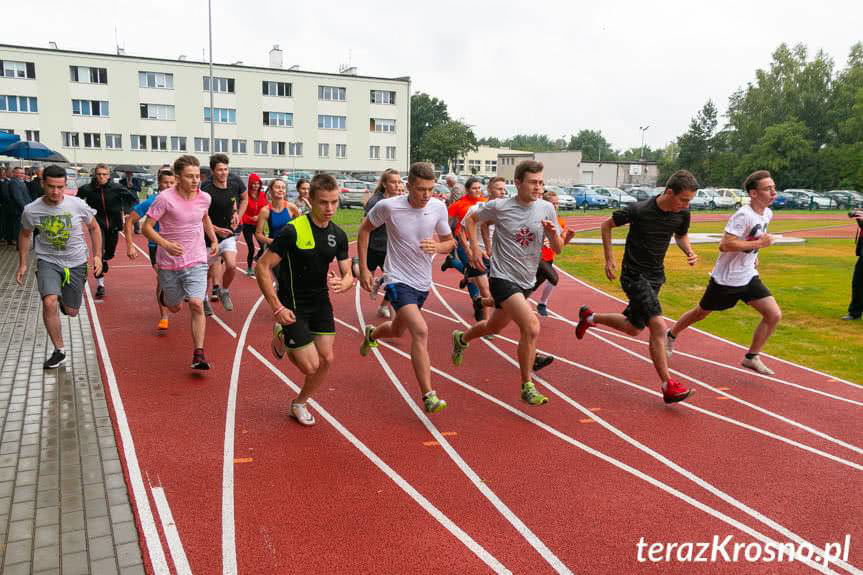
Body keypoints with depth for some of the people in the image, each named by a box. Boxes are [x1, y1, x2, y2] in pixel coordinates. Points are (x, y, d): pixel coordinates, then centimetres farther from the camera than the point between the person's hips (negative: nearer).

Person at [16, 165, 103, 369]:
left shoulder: (77, 205, -13)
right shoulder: (31, 210, -10)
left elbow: (94, 228, 4)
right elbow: (25, 235, 9)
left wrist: (97, 256, -1)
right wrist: (22, 264, 9)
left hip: (76, 262, 1)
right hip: (48, 261, -1)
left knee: (71, 312, 9)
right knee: (49, 302, -24)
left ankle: (64, 298, 49)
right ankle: (59, 351, -9)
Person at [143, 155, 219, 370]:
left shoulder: (204, 198, -2)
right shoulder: (165, 198, -16)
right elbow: (146, 227, -13)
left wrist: (214, 239, 19)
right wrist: (165, 244, -28)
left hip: (196, 261, 1)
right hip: (169, 263, -1)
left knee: (196, 305, -15)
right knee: (174, 307, 15)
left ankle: (198, 355, -9)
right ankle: (164, 292, 53)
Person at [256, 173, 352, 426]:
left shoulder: (338, 235, -2)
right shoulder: (293, 231, -21)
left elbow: (348, 274, 3)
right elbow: (262, 266, -18)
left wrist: (342, 284, -23)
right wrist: (277, 307, -21)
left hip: (321, 303, 6)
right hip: (293, 306, -6)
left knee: (326, 359, 3)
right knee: (311, 366, -6)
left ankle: (299, 403, 29)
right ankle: (281, 337, 26)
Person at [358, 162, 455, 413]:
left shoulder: (438, 207, -7)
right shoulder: (389, 206, -16)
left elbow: (450, 242, 7)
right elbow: (364, 229, 2)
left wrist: (437, 247, -18)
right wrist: (363, 268, 0)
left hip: (423, 282, 5)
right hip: (398, 280, -5)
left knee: (398, 331, 24)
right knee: (420, 331, -24)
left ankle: (371, 334, 60)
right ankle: (428, 396, -18)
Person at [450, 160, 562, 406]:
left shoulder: (546, 208, -2)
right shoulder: (499, 207, -12)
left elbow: (558, 249, 1)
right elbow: (471, 219, 7)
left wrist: (553, 234, -20)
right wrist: (474, 248, -5)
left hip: (526, 282, 6)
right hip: (503, 278, -6)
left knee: (495, 326, 25)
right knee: (532, 327, -23)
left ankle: (461, 338, 56)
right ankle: (527, 387, -9)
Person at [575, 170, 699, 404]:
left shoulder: (682, 214, -5)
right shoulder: (638, 210, -21)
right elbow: (606, 225, -4)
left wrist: (689, 252, -4)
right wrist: (609, 259, -6)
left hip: (655, 276, 7)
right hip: (634, 275, -7)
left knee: (633, 328, 16)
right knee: (658, 327, -18)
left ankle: (590, 317, 39)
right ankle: (668, 386, -12)